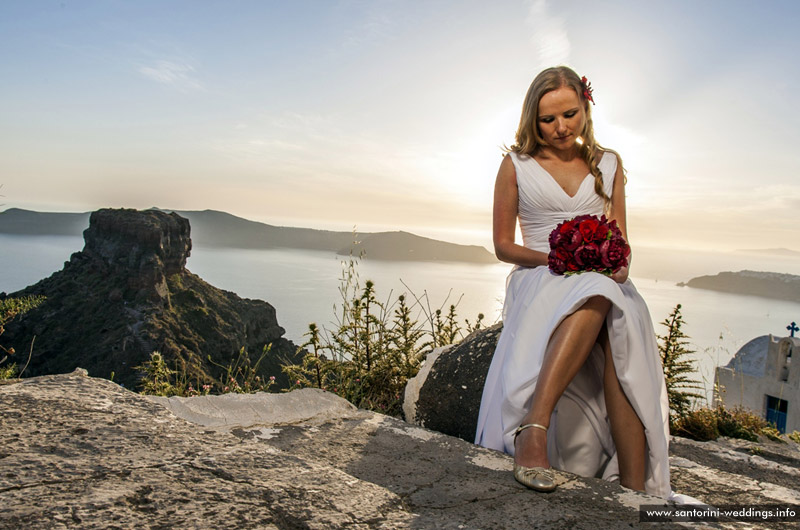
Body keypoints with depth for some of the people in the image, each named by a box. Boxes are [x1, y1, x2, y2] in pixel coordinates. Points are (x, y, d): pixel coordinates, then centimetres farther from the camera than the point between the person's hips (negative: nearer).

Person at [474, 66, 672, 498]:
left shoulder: (608, 164, 18)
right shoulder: (517, 164, 8)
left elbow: (620, 239, 17)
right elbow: (502, 245, 6)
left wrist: (619, 266, -8)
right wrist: (554, 259, -12)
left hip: (604, 284, 3)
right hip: (539, 280, -2)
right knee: (594, 295, -40)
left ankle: (635, 493, -36)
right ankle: (534, 431, -46)